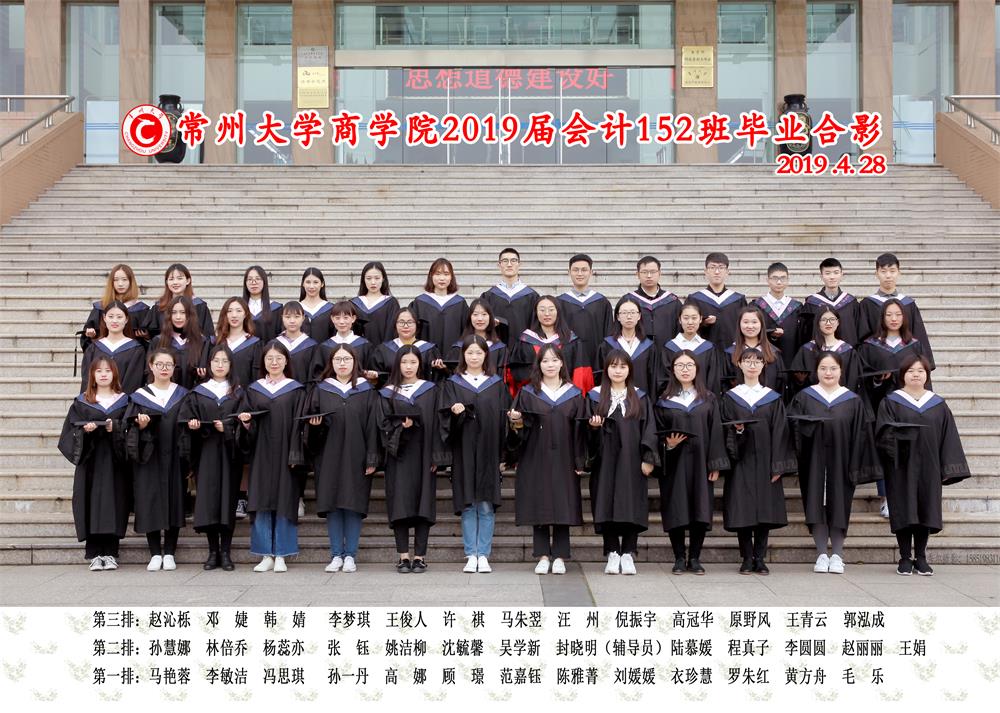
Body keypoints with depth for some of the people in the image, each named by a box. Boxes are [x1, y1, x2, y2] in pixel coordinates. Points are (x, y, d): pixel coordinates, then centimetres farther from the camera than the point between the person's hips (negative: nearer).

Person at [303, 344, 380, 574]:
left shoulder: (366, 391, 6)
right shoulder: (320, 390, 10)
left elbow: (372, 426, 1)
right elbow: (309, 421, 10)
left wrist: (371, 458, -5)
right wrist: (315, 424, -13)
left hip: (355, 457, -1)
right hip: (329, 457, 1)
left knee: (354, 504, -2)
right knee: (332, 505, 1)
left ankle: (350, 555, 5)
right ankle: (336, 555, 8)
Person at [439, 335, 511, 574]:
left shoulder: (497, 384, 9)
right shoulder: (452, 384, 7)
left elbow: (503, 418, 6)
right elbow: (445, 418, 0)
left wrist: (503, 455, -1)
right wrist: (455, 412, -23)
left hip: (489, 451, 0)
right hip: (464, 452, 0)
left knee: (486, 505, 0)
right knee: (468, 505, 1)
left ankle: (483, 555, 4)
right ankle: (471, 555, 7)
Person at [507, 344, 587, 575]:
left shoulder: (574, 394, 7)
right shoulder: (528, 393, 6)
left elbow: (580, 429, 5)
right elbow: (521, 428, 3)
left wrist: (579, 461, -1)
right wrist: (516, 423, -20)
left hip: (563, 460, 0)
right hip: (536, 459, 0)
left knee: (563, 508, 0)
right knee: (539, 507, 1)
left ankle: (559, 557, 6)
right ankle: (543, 556, 8)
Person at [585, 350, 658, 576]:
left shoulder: (640, 398, 9)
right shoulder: (595, 396, 8)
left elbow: (649, 430, 4)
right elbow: (588, 428, 9)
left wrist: (648, 458, -5)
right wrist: (594, 426, -14)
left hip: (631, 461, 0)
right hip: (606, 461, 0)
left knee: (632, 505, -3)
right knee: (608, 506, -1)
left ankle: (628, 555, 3)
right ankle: (612, 554, 6)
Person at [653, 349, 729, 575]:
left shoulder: (708, 400, 8)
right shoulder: (664, 401, 6)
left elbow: (716, 432, 4)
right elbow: (657, 433, 6)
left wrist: (715, 464, -3)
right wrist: (668, 444, -15)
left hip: (699, 462, 1)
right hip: (674, 463, -1)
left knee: (700, 511, 0)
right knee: (676, 511, -2)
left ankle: (694, 558, 9)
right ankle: (679, 558, 7)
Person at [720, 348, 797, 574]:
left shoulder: (773, 398, 8)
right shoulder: (730, 398, 8)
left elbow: (779, 433, 2)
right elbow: (724, 430, 4)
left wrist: (777, 466, -5)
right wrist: (736, 431, -19)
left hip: (764, 462, 1)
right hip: (740, 463, 0)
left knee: (765, 511, 0)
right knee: (742, 511, -3)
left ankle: (760, 558, 7)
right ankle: (747, 559, 5)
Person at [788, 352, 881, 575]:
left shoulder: (852, 401, 6)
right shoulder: (804, 398, 6)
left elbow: (859, 435, 3)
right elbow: (795, 427, 2)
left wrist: (855, 467, -3)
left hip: (840, 462, 0)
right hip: (814, 462, 0)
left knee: (838, 505, 1)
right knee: (817, 505, 0)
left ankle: (837, 555, 9)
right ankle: (822, 555, 8)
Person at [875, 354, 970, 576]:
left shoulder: (938, 405, 10)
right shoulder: (891, 402, 3)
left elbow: (948, 439, 8)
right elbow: (884, 433, -6)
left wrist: (947, 468, 1)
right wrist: (900, 436, -25)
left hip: (928, 468, 3)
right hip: (902, 468, -2)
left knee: (925, 512, 4)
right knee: (904, 513, -2)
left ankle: (921, 558, 13)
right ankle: (905, 558, 6)